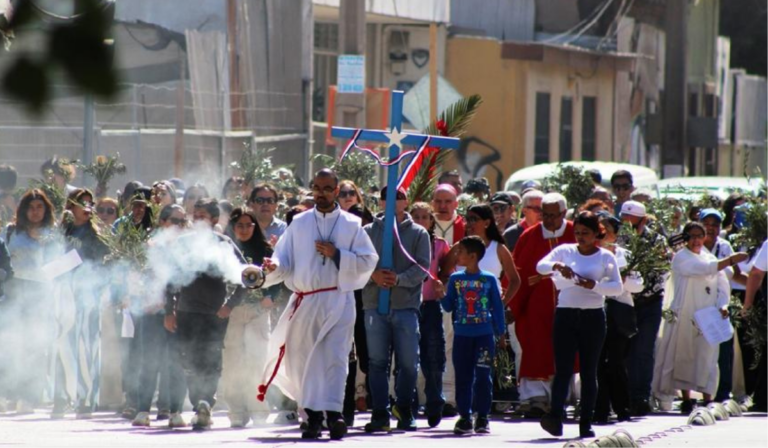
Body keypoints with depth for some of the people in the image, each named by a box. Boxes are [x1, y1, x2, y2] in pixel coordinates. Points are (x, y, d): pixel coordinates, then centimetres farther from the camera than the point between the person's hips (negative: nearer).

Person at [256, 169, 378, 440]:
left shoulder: (351, 225, 7)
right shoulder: (299, 224, 12)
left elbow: (368, 261, 2)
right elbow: (284, 260, 7)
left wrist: (336, 254, -9)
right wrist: (273, 267, -16)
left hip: (338, 300, -3)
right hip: (305, 302, 3)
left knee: (335, 357, -14)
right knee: (304, 359, 4)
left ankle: (333, 413, -22)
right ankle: (313, 416, 12)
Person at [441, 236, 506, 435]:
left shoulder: (489, 279, 1)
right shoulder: (455, 279, 7)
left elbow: (497, 308, 5)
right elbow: (448, 307, 8)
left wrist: (500, 335, 5)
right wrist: (442, 295, -12)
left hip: (484, 335, -2)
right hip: (462, 335, 2)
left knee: (483, 377, -3)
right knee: (463, 377, 3)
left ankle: (482, 418, 3)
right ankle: (464, 417, 9)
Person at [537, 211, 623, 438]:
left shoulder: (605, 256, 5)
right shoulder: (565, 251, 7)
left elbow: (617, 287, -3)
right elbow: (541, 266, -6)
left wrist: (594, 285, -18)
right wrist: (557, 266, -25)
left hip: (593, 317, 0)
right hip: (566, 315, 0)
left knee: (589, 371, 4)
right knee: (563, 369, -11)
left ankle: (586, 422, 7)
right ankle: (555, 416, -23)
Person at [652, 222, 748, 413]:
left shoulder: (711, 259, 14)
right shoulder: (681, 258, -3)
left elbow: (723, 285, 10)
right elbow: (704, 269, -18)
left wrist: (723, 305, -9)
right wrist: (731, 260, -20)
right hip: (684, 317, -3)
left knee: (707, 359, -5)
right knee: (683, 358, 2)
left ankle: (708, 400, -4)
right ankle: (686, 400, 11)